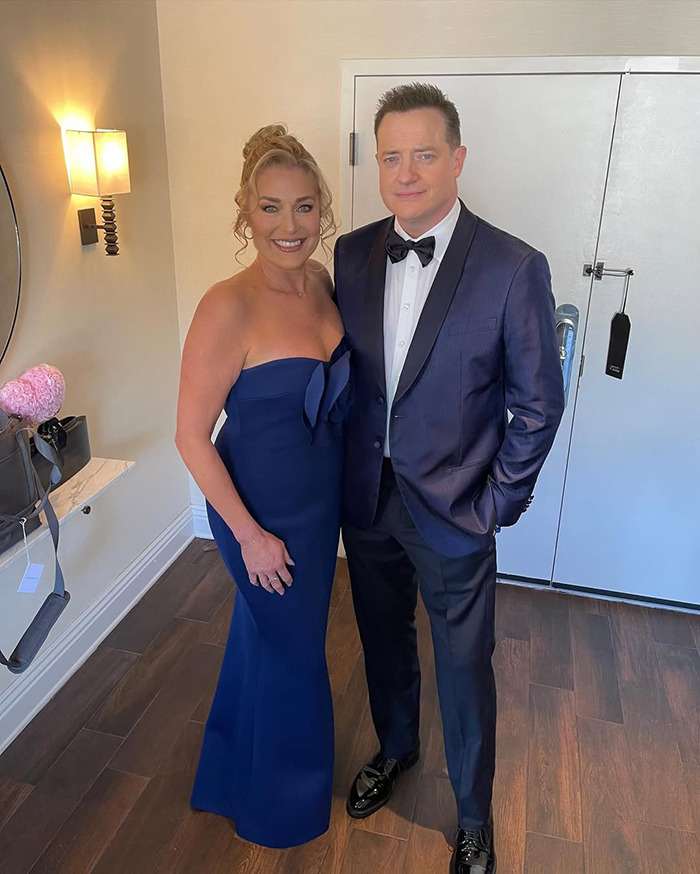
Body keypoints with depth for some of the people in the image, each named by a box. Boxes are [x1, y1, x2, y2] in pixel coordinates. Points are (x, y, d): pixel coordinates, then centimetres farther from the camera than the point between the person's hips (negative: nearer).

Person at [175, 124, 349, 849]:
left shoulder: (321, 283, -3)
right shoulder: (229, 306, -26)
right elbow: (191, 435, -20)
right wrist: (249, 533, -16)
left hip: (320, 497, 7)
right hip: (261, 509, -7)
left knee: (267, 633, 26)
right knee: (291, 650, 14)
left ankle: (238, 770, 57)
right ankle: (283, 803, 46)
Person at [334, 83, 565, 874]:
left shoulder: (513, 267, -15)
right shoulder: (352, 253, -2)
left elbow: (539, 403, -9)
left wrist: (498, 504, -8)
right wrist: (349, 466, 6)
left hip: (453, 511, -4)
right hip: (366, 497, 4)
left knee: (463, 669, 13)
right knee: (384, 639, 24)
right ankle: (395, 747, 53)